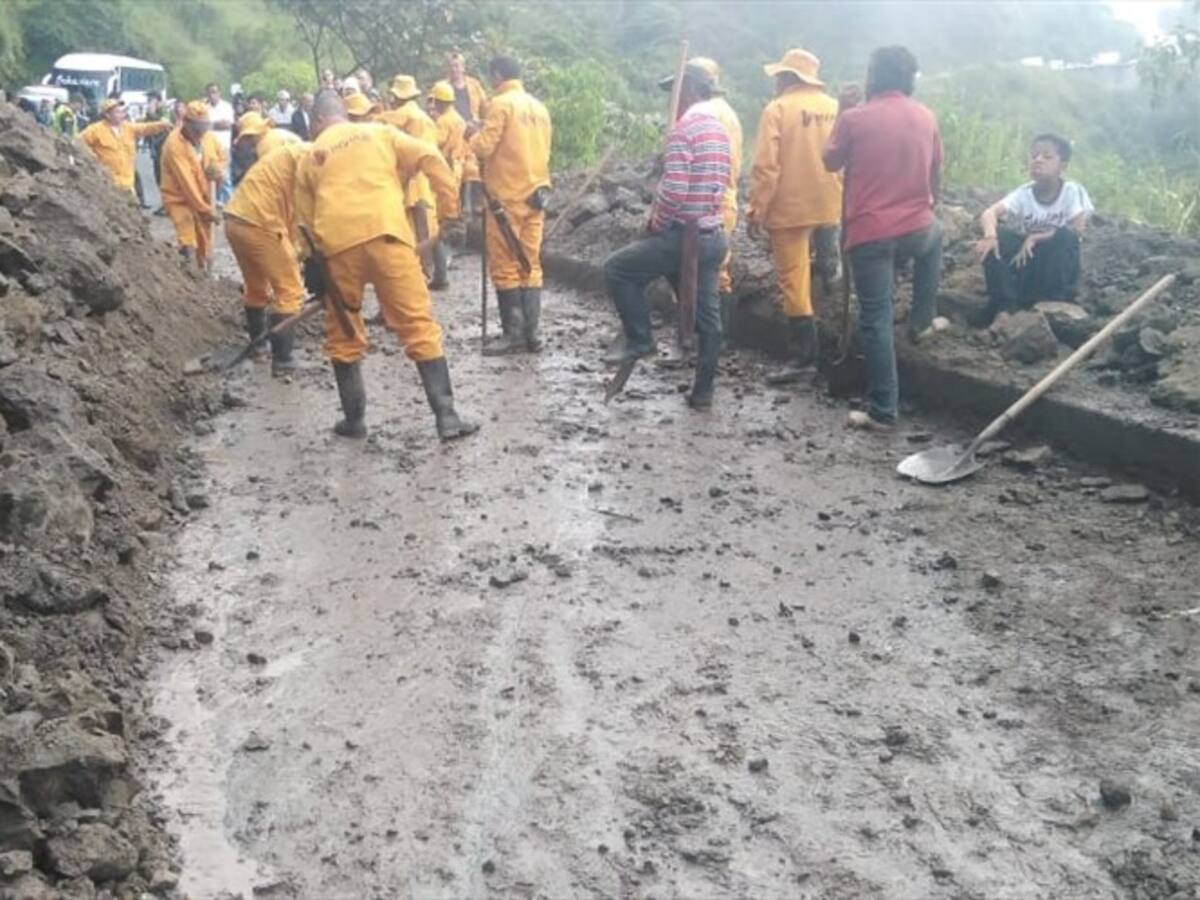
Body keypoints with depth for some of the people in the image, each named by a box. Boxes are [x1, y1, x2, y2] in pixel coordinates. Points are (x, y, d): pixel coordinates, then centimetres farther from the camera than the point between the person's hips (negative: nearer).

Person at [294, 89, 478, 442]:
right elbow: (430, 158, 5)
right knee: (419, 325, -1)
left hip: (337, 245, 1)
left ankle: (354, 419, 18)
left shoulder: (310, 158, 20)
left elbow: (306, 220, 18)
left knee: (343, 332, 17)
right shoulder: (379, 132, 18)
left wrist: (314, 271, 23)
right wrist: (450, 205, 9)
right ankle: (446, 416, -6)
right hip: (385, 234, -1)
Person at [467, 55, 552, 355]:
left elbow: (484, 147, -13)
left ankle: (513, 334, -3)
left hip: (507, 197, -7)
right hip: (535, 195, 7)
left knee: (505, 267, -2)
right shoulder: (539, 108, 13)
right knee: (530, 265, 9)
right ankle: (531, 333, 8)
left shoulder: (501, 103, -9)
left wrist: (471, 134, 6)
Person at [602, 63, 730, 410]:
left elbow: (674, 190, -22)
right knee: (708, 316, 9)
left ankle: (640, 339, 6)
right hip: (713, 236, 9)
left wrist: (655, 224, -6)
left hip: (683, 235, -8)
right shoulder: (720, 129, 14)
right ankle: (703, 391, 14)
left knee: (616, 269, 5)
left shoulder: (683, 129, -13)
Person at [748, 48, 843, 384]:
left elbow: (766, 167, -17)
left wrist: (757, 209, -10)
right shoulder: (833, 108, 5)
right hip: (827, 205, 6)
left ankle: (806, 356, -2)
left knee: (793, 282, -1)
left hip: (789, 206, -6)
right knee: (802, 273, 25)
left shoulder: (777, 110, -13)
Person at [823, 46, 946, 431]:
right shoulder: (926, 118, 4)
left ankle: (883, 410, 1)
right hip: (916, 229, 3)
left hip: (869, 234, -3)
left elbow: (831, 162, 7)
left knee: (876, 320, 1)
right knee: (935, 235, 39)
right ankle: (922, 321, 43)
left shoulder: (855, 118, -9)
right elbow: (936, 173, 15)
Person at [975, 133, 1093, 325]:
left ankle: (1052, 302, -18)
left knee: (1064, 236, -30)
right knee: (997, 238, -23)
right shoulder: (1024, 194, -11)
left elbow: (1078, 229, -21)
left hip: (1058, 271, -1)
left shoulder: (1073, 191, -13)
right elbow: (989, 213, -26)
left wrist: (1035, 237, -25)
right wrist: (990, 235, -49)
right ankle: (1004, 308, -20)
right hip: (1025, 268, 2)